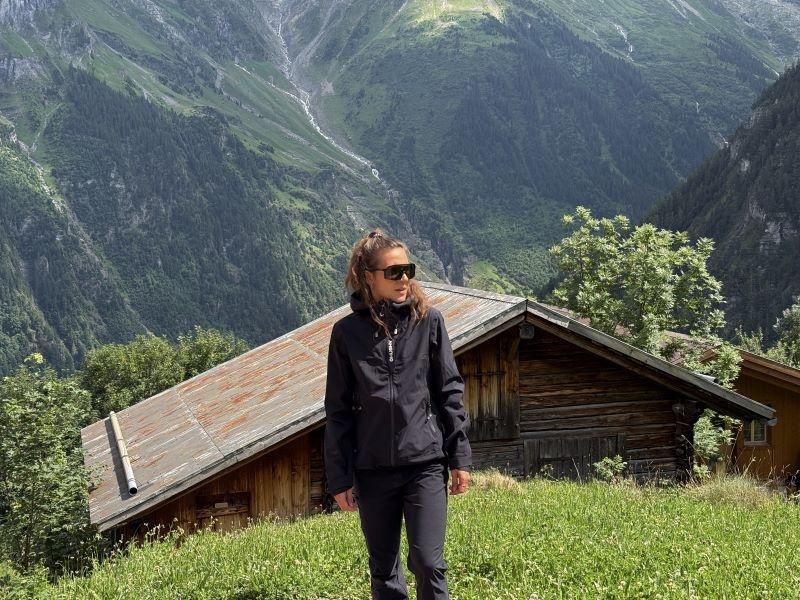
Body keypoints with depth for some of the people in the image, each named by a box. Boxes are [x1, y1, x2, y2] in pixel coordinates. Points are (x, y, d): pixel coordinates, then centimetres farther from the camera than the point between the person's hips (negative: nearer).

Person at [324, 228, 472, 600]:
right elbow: (338, 410, 4)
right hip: (372, 470, 1)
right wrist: (339, 478, 2)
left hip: (426, 462, -1)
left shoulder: (428, 320, 1)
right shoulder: (347, 332, 1)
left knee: (428, 563, -7)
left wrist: (459, 457, 1)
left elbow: (450, 391, 4)